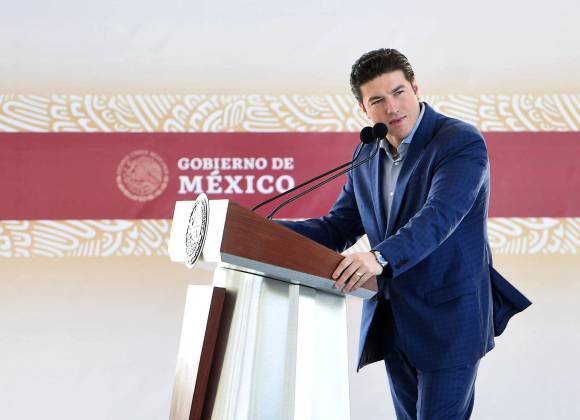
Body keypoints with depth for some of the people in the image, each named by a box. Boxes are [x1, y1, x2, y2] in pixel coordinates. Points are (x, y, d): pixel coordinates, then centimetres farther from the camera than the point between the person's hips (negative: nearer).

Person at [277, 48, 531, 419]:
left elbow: (439, 215, -28)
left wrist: (381, 257, -44)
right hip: (391, 321, 7)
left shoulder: (462, 142, -13)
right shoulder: (367, 156, 8)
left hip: (447, 318, -7)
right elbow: (338, 228, 8)